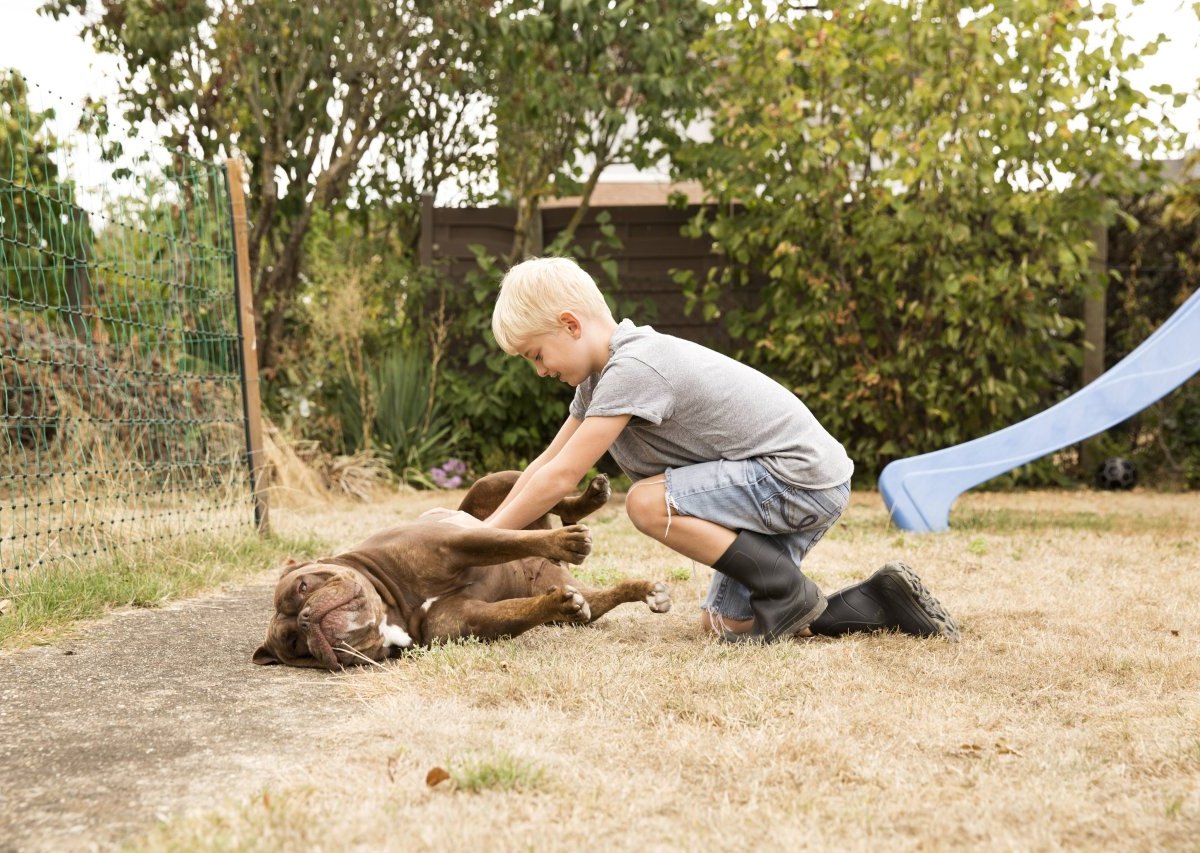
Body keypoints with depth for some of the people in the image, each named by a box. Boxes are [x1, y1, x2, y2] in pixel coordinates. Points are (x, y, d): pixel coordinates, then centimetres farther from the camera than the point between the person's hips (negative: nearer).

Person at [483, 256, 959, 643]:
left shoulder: (632, 367, -22)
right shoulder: (602, 374, 8)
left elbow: (561, 478, -23)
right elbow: (547, 463, 13)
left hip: (803, 475, -10)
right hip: (788, 484, 10)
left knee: (648, 502, -22)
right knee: (724, 623, 11)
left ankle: (788, 593, -9)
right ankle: (881, 602, 13)